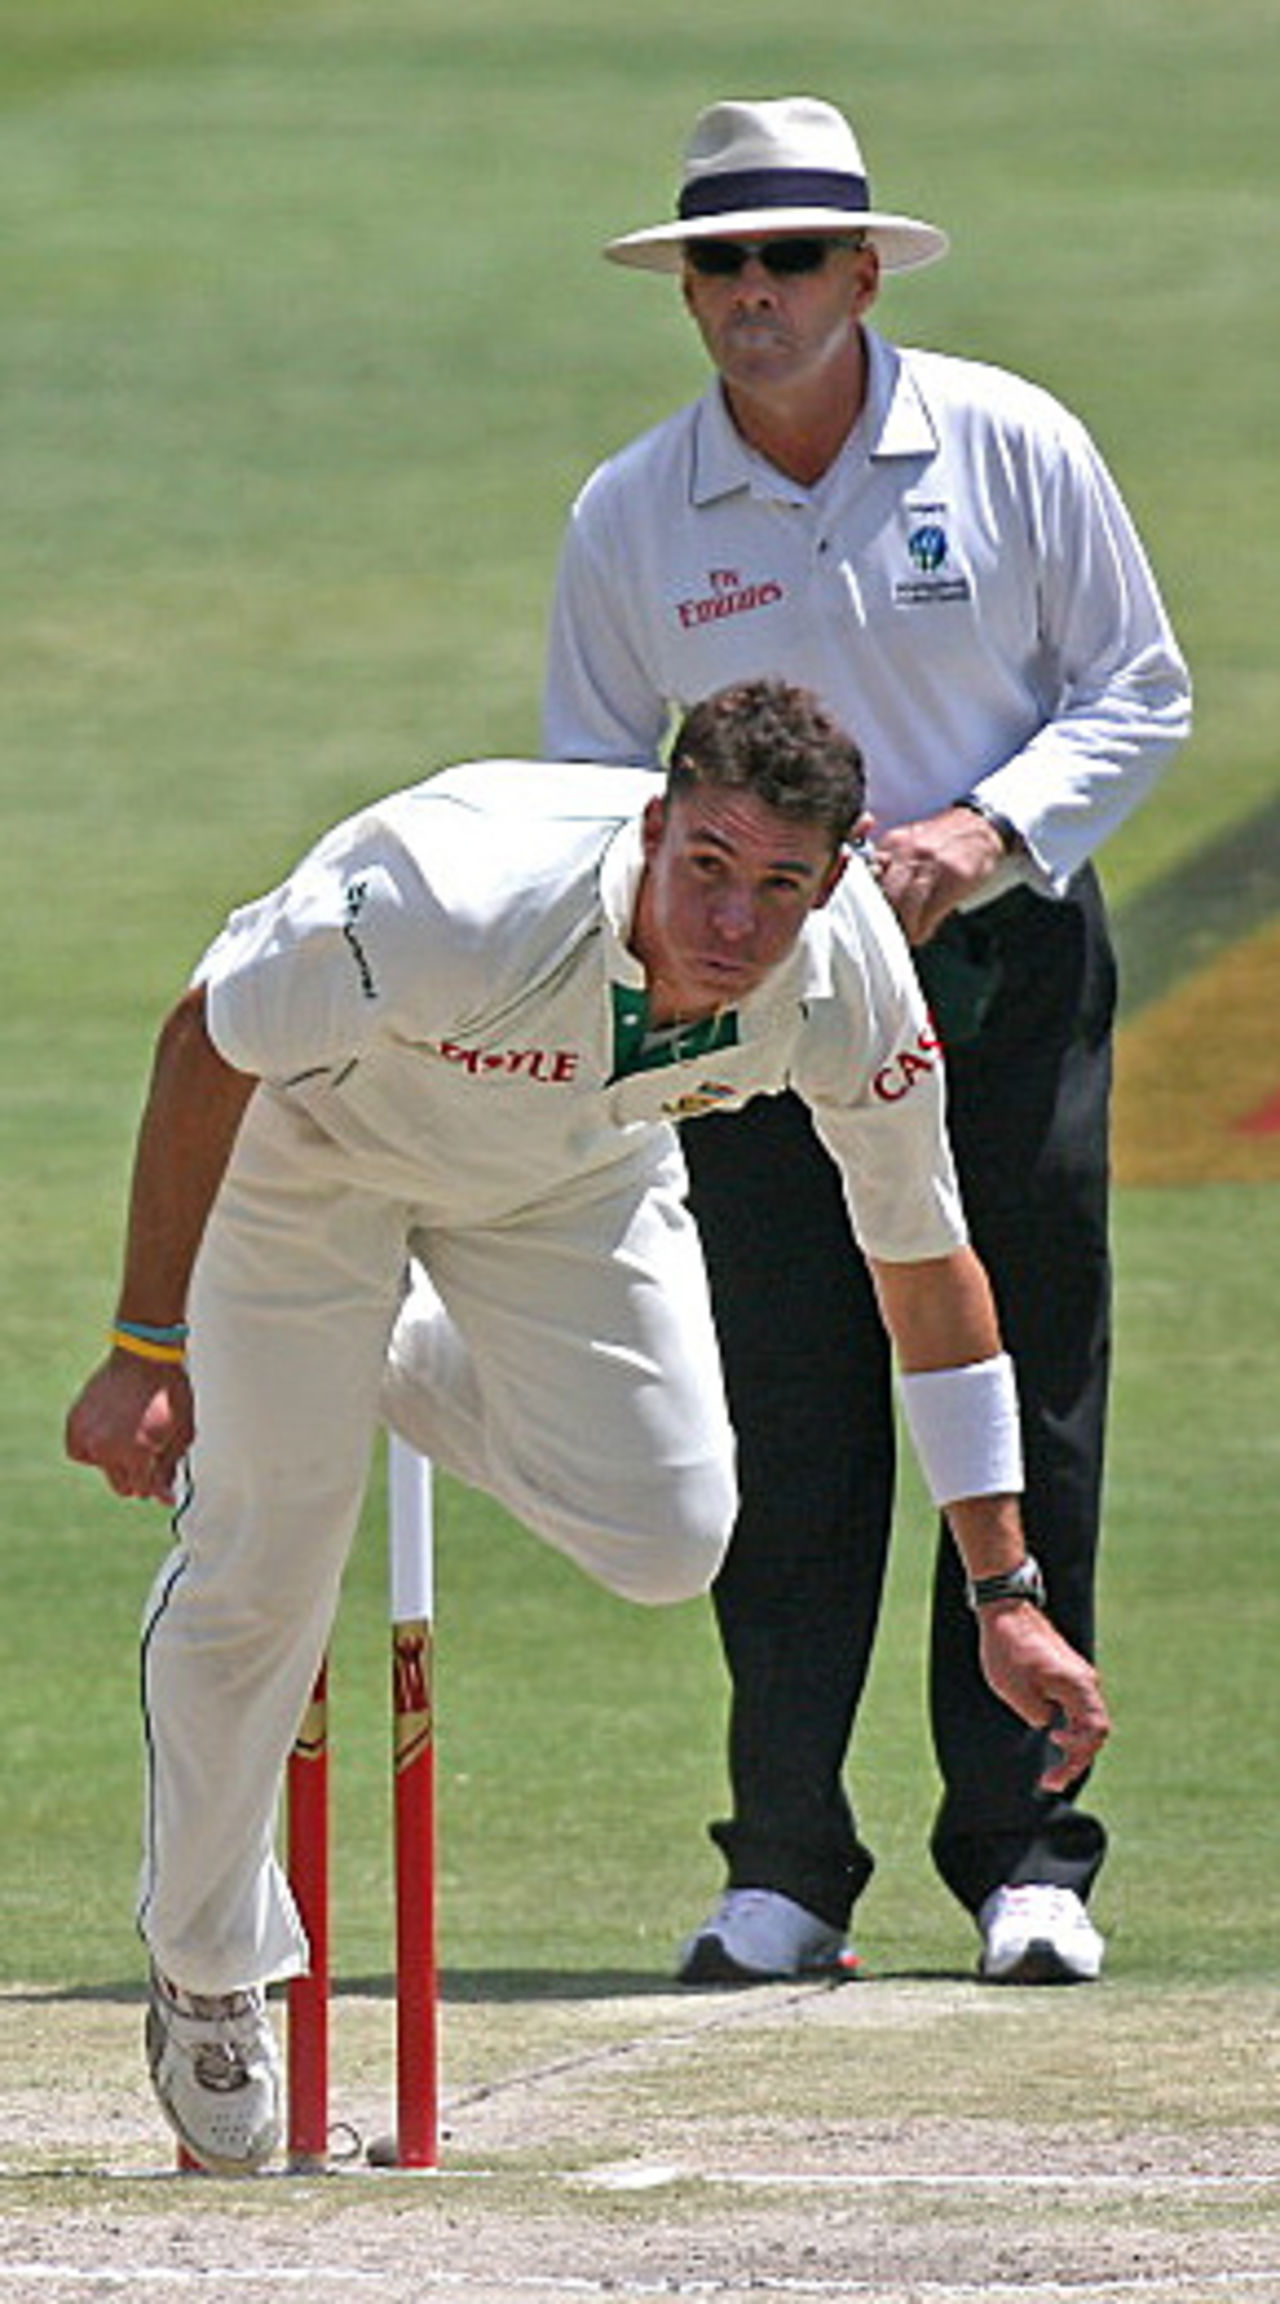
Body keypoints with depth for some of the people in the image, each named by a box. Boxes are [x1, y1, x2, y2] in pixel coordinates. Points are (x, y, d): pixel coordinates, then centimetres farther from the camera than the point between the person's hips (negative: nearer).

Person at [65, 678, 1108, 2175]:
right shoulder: (468, 906, -44)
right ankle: (207, 1971, 23)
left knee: (666, 1539, -9)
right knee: (261, 1571, -3)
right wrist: (144, 1353, -26)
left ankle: (385, 1371, 22)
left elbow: (926, 1264, -13)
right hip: (313, 1137, -4)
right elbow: (204, 1043, -28)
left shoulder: (854, 980, -28)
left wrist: (1005, 1598, -11)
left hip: (573, 1167, 4)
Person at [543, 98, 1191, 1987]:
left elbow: (1139, 694, 2)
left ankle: (1024, 1850, 4)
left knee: (1025, 1408, -2)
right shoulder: (629, 521, 1)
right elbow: (590, 784, 9)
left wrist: (981, 834, -14)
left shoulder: (1013, 447, -3)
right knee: (790, 1424, -4)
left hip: (1006, 969, -1)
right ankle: (785, 1867, 2)